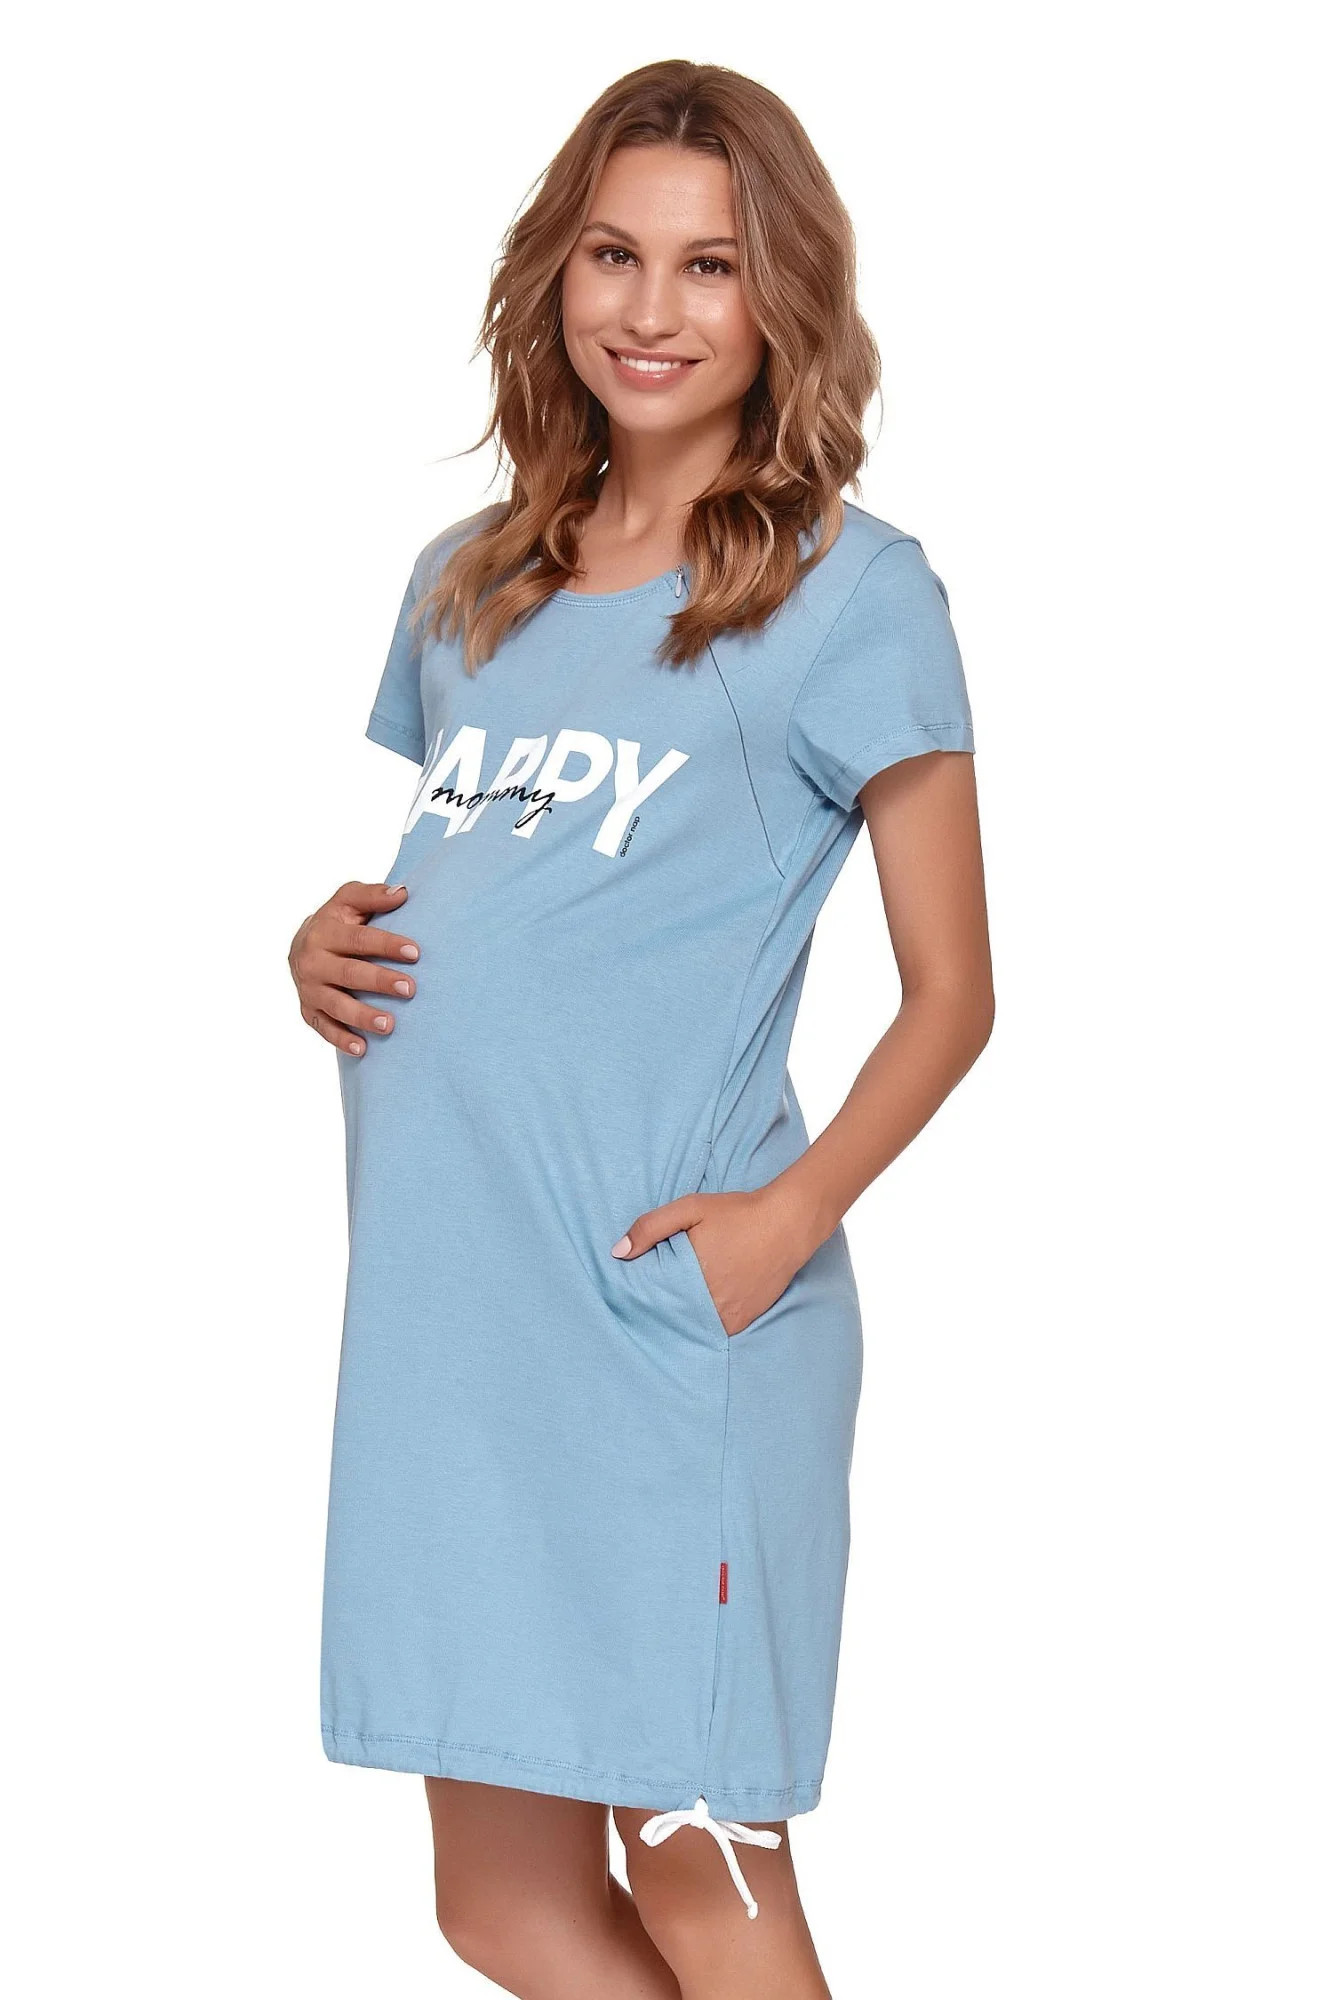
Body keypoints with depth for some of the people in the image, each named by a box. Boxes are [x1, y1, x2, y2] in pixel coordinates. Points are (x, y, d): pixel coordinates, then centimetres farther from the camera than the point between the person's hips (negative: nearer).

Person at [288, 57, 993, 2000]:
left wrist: (794, 1213, -16)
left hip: (673, 1317, -6)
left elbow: (952, 991, -2)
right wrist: (327, 946, 5)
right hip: (450, 1308, 6)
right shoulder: (469, 583, 15)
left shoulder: (852, 594, -2)